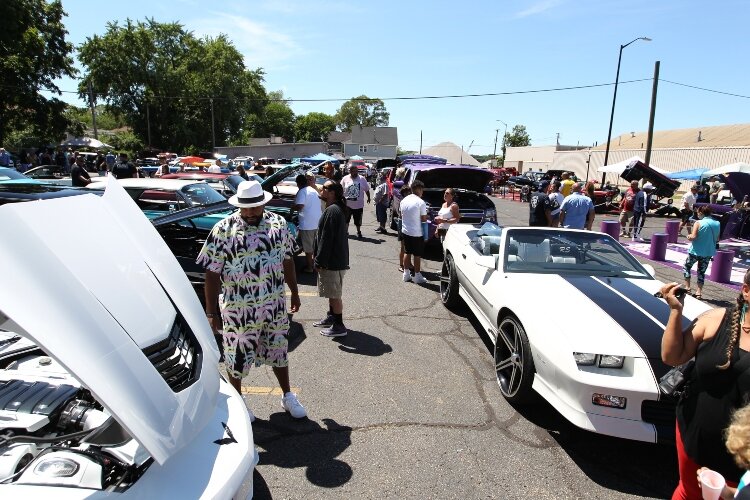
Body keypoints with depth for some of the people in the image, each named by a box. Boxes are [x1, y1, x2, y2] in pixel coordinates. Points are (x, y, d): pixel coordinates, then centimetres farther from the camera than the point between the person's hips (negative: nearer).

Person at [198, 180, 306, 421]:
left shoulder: (278, 224, -2)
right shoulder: (223, 230, -14)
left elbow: (287, 260, 8)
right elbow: (212, 273, -11)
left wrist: (294, 293, 12)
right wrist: (212, 312, -10)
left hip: (275, 306, 3)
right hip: (238, 309, -3)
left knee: (279, 351, 18)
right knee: (237, 357, 13)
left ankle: (288, 396, 38)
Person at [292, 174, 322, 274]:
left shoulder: (302, 192, -12)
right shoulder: (314, 191, 13)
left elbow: (299, 206, -22)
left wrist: (292, 207, -2)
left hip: (307, 224, -8)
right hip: (317, 223, 8)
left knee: (308, 247, 3)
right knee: (316, 246, 18)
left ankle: (309, 267, 11)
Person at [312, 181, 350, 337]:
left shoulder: (332, 211, -21)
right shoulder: (336, 208, 12)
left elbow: (326, 239, -24)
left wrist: (320, 261, -20)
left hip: (333, 261, -10)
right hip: (335, 259, 10)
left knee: (335, 294, -1)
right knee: (332, 292, 22)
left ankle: (339, 326, 9)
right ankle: (331, 317, 37)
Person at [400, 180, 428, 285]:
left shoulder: (404, 200, 2)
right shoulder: (421, 202, -17)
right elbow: (424, 219, -13)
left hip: (405, 231, 6)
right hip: (416, 233, -6)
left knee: (407, 252, 17)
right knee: (417, 255, 4)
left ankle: (406, 273, 24)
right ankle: (417, 276, 12)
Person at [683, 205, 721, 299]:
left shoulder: (698, 223, -13)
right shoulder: (717, 224, 2)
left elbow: (693, 237, -20)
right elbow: (717, 239, 9)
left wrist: (688, 237, 0)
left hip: (696, 251, -4)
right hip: (708, 253, 4)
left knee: (687, 267, 18)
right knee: (702, 272, 15)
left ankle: (687, 287, 15)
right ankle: (699, 292, 11)